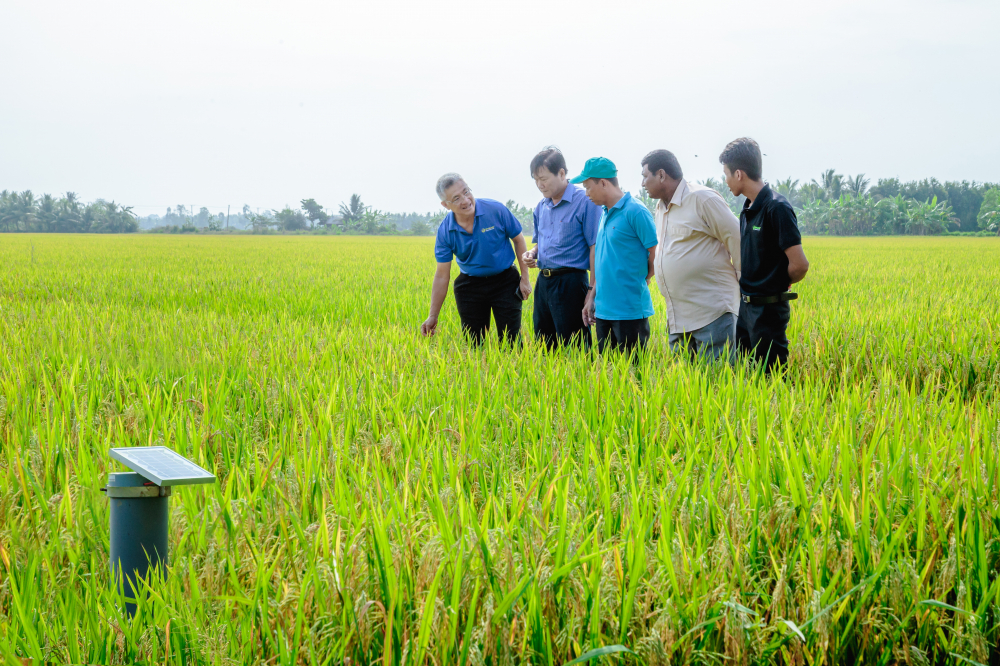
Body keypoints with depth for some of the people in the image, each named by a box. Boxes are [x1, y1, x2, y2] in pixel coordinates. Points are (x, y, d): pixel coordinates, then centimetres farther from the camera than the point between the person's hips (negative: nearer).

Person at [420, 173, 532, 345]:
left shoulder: (495, 210, -16)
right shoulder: (445, 231, -12)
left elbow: (518, 239, -1)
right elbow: (442, 275, -7)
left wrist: (525, 278, -4)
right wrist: (433, 316, -8)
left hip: (505, 281, -1)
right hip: (470, 285, 1)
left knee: (510, 341, -3)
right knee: (473, 344, 4)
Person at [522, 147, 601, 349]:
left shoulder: (585, 201, -10)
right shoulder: (541, 207, 13)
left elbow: (595, 247, -11)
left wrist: (592, 290, -14)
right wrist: (532, 253, 3)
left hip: (570, 282, -7)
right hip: (543, 282, 8)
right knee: (543, 346, 11)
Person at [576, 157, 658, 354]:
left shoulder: (635, 211, -12)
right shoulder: (606, 214, 14)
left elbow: (657, 254, -13)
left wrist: (638, 284, -1)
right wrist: (592, 297, 16)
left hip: (630, 311, -8)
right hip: (603, 310, 8)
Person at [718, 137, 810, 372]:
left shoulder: (776, 208, -16)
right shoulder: (748, 209, 10)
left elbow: (799, 265, -19)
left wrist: (781, 283, -2)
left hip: (769, 310, -9)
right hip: (745, 307, 9)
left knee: (771, 377, -2)